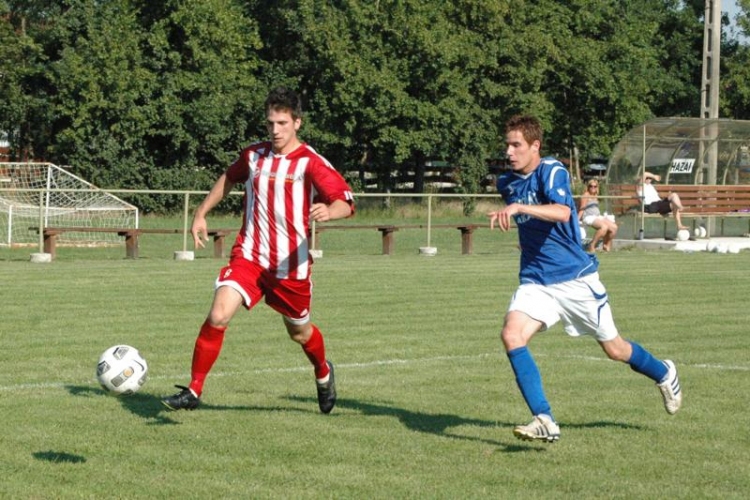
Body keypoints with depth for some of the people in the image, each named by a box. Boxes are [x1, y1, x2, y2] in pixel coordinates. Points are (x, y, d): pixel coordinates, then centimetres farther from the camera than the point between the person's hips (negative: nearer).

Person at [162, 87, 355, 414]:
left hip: (291, 264, -2)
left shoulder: (310, 163, -10)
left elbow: (346, 203, -20)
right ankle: (193, 391, -10)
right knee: (218, 316, -19)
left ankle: (324, 374, 49)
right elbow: (229, 178, 28)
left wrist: (329, 211, -42)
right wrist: (201, 214, 25)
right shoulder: (253, 156, 5)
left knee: (299, 332, 16)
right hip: (248, 256, 2)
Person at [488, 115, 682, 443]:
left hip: (576, 278, -5)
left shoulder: (552, 171, -16)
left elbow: (562, 212, -37)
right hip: (535, 281, 5)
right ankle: (545, 422, -22)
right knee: (511, 335, -22)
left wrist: (519, 208, -47)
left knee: (614, 349, 10)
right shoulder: (507, 184, 5)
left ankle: (664, 375, 42)